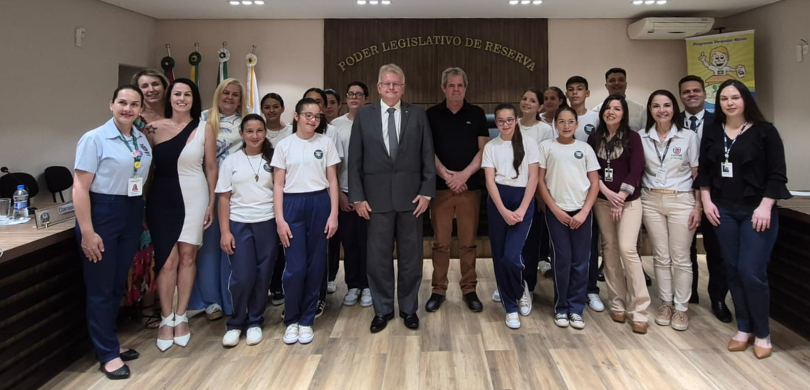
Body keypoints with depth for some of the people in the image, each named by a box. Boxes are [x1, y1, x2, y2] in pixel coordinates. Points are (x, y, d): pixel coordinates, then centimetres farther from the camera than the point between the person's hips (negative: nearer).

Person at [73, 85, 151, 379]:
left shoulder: (142, 141, 8)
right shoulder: (94, 139, -11)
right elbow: (80, 187, -14)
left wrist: (143, 218, 12)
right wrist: (87, 232, -18)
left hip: (132, 214, 6)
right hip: (102, 212, -6)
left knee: (119, 284, 15)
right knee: (101, 288, 3)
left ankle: (110, 342, 30)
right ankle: (107, 354, 14)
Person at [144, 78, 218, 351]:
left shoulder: (204, 129, 1)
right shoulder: (154, 127, 3)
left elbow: (211, 168, 4)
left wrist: (211, 203, 3)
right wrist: (143, 202, 2)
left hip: (194, 198, 0)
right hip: (162, 199, 0)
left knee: (187, 256, 4)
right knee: (167, 259, -2)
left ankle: (181, 316, 19)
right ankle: (166, 319, 13)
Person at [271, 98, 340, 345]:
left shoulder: (326, 143, 5)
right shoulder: (284, 145, 4)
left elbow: (332, 181, 5)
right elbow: (278, 185, 2)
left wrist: (333, 214, -2)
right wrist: (279, 219, -5)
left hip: (319, 205, 1)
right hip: (293, 205, -1)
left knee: (315, 266, 5)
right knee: (295, 267, -5)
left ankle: (306, 320, 19)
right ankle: (291, 320, 15)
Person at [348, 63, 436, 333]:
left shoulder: (417, 115, 4)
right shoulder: (364, 115, 4)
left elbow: (427, 156, 3)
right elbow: (355, 159, 2)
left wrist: (426, 192, -5)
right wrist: (357, 197, -3)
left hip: (410, 195, 0)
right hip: (376, 196, 0)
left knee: (410, 256, 9)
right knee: (378, 257, 7)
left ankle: (409, 308, 24)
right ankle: (382, 310, 22)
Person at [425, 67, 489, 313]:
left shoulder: (477, 114, 7)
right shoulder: (432, 115, 6)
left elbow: (483, 149, 2)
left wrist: (464, 174, -11)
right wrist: (446, 176, -11)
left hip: (470, 186, 0)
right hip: (440, 186, 0)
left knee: (468, 242, 5)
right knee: (440, 242, 3)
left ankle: (469, 289, 15)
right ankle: (438, 290, 13)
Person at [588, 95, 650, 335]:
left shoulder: (632, 137, -1)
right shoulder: (594, 138, 6)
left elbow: (636, 170, -7)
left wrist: (620, 198, -12)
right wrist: (608, 193, -10)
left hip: (628, 200, -3)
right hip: (602, 201, 3)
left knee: (627, 249, -13)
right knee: (610, 249, 5)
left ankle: (638, 310, -7)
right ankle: (617, 303, 14)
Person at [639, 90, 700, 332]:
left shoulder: (689, 137, -1)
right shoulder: (642, 138, 2)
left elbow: (698, 174, 0)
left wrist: (698, 207, -5)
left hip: (681, 201, -2)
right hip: (651, 201, 2)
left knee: (680, 258, 2)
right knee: (661, 256, 8)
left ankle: (681, 308, 13)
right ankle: (666, 303, 20)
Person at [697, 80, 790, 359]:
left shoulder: (764, 131, -3)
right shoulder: (712, 133, 7)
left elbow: (777, 173, -6)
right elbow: (704, 171, 10)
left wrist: (765, 206, -13)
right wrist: (707, 202, 1)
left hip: (756, 211, -3)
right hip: (724, 211, 4)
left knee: (752, 272, -8)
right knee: (733, 271, 7)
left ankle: (762, 334, 9)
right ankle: (744, 329, 19)